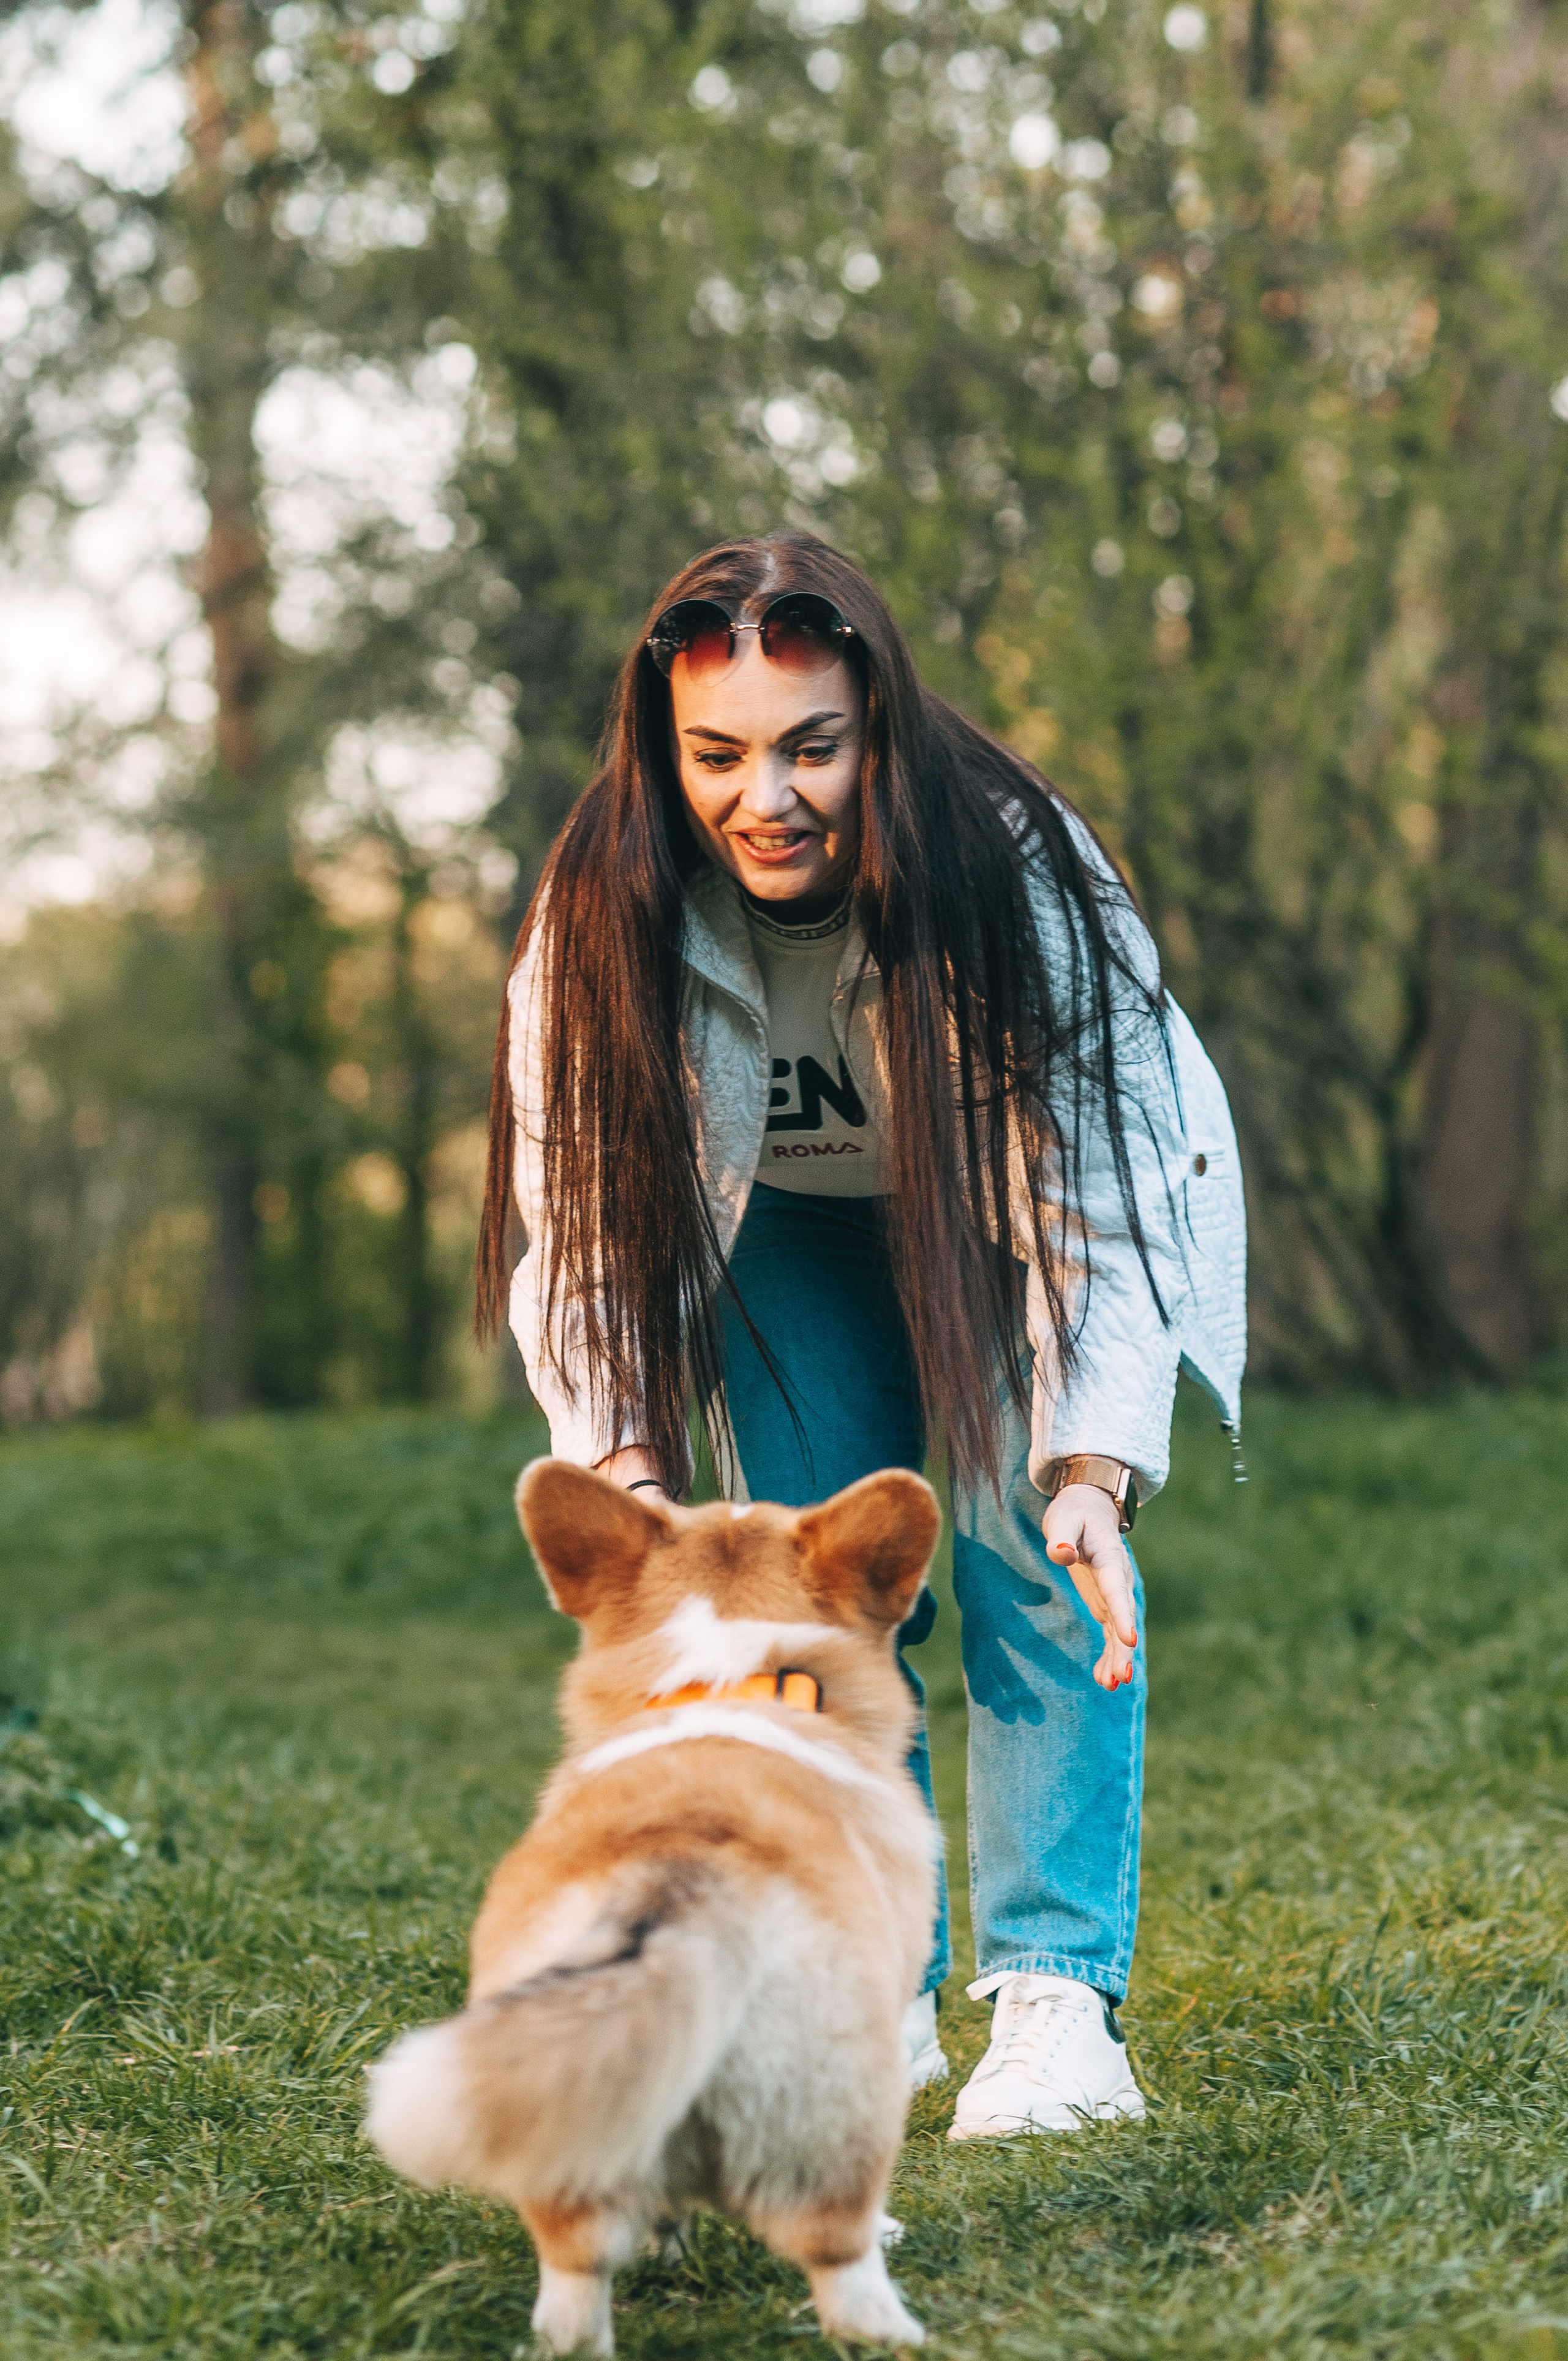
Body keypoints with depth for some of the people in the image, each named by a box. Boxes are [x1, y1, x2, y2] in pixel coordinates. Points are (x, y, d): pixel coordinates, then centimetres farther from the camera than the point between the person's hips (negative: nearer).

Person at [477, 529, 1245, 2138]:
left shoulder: (1015, 871, -35)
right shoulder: (604, 917, -28)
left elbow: (1104, 1216, -35)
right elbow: (578, 1218, -25)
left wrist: (1093, 1472, -49)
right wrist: (625, 1468, -40)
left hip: (1036, 1200, -2)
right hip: (795, 1223, 2)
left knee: (1033, 1564, -17)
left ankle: (1060, 1994, -11)